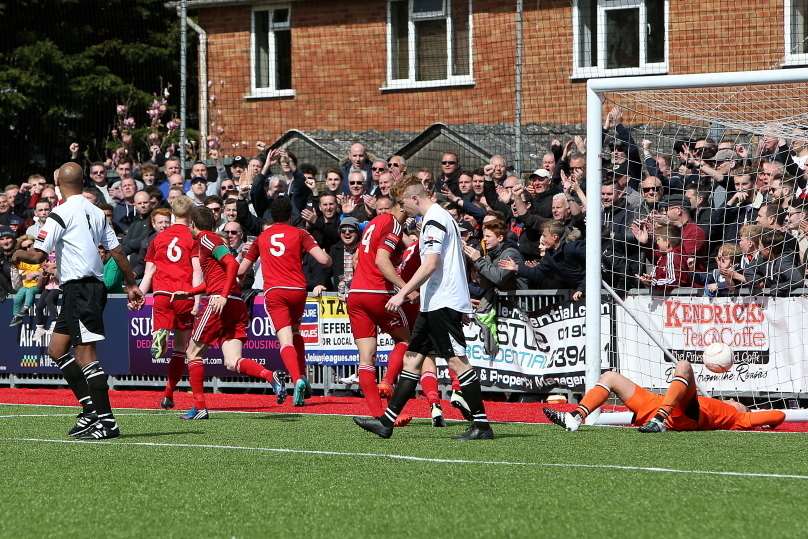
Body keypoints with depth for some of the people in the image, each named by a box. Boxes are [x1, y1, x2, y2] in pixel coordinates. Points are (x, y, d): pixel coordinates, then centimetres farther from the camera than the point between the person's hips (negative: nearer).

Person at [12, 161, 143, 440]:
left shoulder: (61, 214, -11)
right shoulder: (96, 212, 12)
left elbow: (38, 255, -14)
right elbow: (117, 251, 14)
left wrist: (19, 254, 7)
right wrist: (131, 284, 21)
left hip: (79, 289, -9)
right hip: (94, 286, 9)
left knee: (85, 354, -9)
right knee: (56, 350, 15)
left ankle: (107, 421, -12)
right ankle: (91, 409, 13)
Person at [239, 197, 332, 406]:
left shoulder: (261, 238, 15)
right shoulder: (299, 234, 8)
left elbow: (241, 270, 21)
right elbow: (324, 260, -4)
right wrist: (328, 257, 19)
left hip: (273, 292, -1)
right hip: (297, 290, 1)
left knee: (286, 340, -11)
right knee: (295, 332, 25)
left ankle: (298, 379, -33)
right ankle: (303, 376, 16)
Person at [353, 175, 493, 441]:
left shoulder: (434, 221, -13)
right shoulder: (440, 217, 19)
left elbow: (430, 264, -21)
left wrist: (403, 293, -19)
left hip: (443, 303, -11)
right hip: (435, 304, 11)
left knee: (457, 361, -10)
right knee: (412, 358, 9)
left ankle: (482, 425, -9)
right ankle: (387, 421, 10)